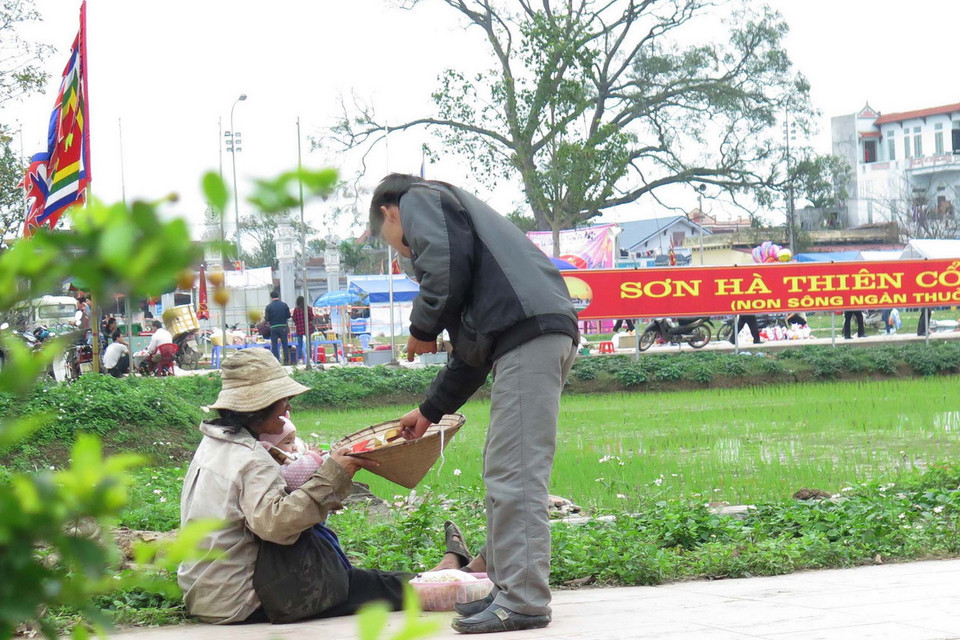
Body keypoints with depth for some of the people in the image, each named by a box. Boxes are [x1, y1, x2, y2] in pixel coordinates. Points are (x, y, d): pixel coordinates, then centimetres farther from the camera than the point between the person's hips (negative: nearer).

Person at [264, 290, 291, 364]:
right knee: (285, 344, 8)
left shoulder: (269, 306, -7)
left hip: (273, 327, -1)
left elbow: (267, 319, -6)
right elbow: (288, 316, 1)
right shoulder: (284, 305, -2)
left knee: (274, 345, 5)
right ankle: (286, 360, 6)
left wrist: (264, 317, 16)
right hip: (283, 327, 1)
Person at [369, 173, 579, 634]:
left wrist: (423, 329, 3)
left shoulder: (418, 200, 11)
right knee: (501, 470, 15)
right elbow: (472, 348, 35)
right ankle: (506, 589, 18)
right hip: (552, 334, 10)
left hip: (528, 333, -10)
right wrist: (430, 411, 37)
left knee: (515, 474, -11)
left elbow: (446, 264, -13)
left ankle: (524, 601, -12)